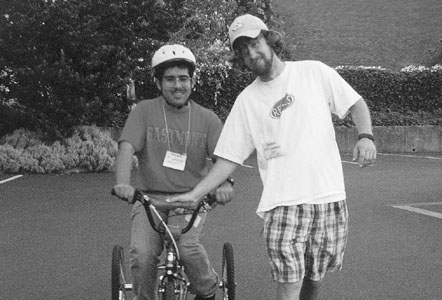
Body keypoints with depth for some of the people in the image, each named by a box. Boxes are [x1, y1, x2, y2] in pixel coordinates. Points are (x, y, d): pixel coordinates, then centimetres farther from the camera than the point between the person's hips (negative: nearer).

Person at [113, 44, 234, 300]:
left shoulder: (207, 118, 4)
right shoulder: (144, 111, 2)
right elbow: (127, 149, -10)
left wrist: (225, 183, -30)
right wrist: (123, 184, -30)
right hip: (150, 197, 0)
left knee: (187, 245, -27)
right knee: (142, 253, -23)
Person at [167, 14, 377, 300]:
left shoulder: (313, 72, 4)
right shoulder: (246, 100, 6)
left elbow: (356, 104, 11)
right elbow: (229, 158, 7)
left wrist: (366, 136, -8)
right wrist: (195, 194, -1)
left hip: (329, 196, 1)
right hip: (283, 203, 0)